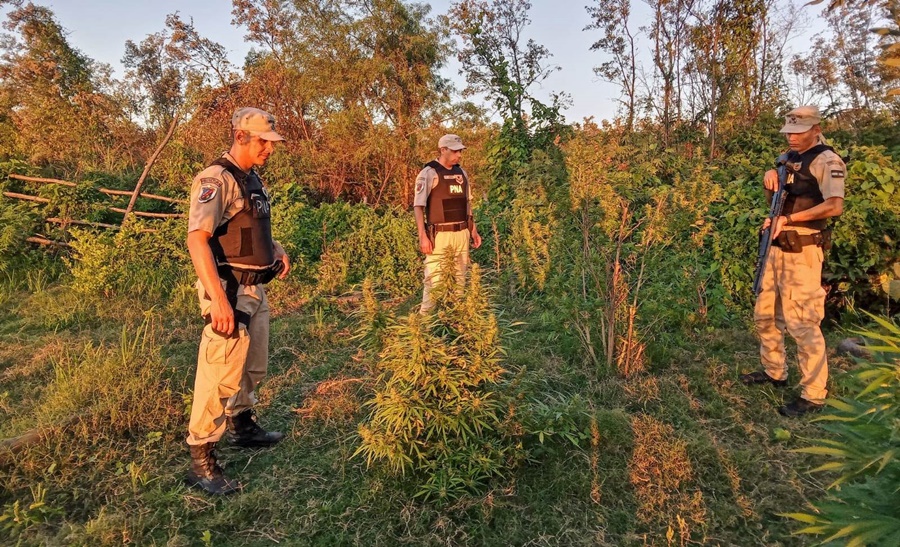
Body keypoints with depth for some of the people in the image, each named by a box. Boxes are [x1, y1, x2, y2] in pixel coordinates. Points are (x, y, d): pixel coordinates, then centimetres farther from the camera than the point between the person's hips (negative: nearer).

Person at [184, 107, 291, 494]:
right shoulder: (217, 179, -16)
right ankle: (201, 461, 6)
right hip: (230, 291, -10)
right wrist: (218, 298, -35)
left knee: (253, 366, 22)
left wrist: (276, 249, 8)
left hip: (255, 289, 10)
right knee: (220, 374, -6)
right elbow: (197, 239, -27)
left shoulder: (252, 179, 13)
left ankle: (241, 426, 42)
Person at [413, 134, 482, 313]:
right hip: (439, 235, -6)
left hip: (461, 234, 7)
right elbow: (418, 206, -11)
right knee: (434, 279, -8)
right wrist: (423, 236, -18)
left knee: (459, 279, 11)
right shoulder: (429, 173, -8)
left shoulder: (461, 173, 12)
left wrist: (473, 230, 16)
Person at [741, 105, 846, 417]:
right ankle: (774, 372, 32)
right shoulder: (789, 158, 16)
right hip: (777, 248, 9)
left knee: (801, 323, -8)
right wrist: (771, 177, 4)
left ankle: (813, 396, 1)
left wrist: (789, 218, -23)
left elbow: (834, 206, -21)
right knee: (765, 315, 15)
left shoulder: (826, 161, -9)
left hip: (803, 252, -9)